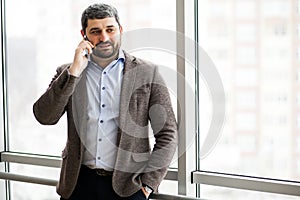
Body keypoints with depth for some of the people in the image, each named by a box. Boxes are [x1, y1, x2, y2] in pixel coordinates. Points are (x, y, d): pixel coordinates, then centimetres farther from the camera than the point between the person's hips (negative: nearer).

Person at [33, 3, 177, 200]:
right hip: (79, 183, 2)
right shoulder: (68, 73, 7)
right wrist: (74, 71, -13)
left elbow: (167, 134, 0)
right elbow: (44, 117, -7)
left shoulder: (147, 73, 0)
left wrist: (147, 184, -7)